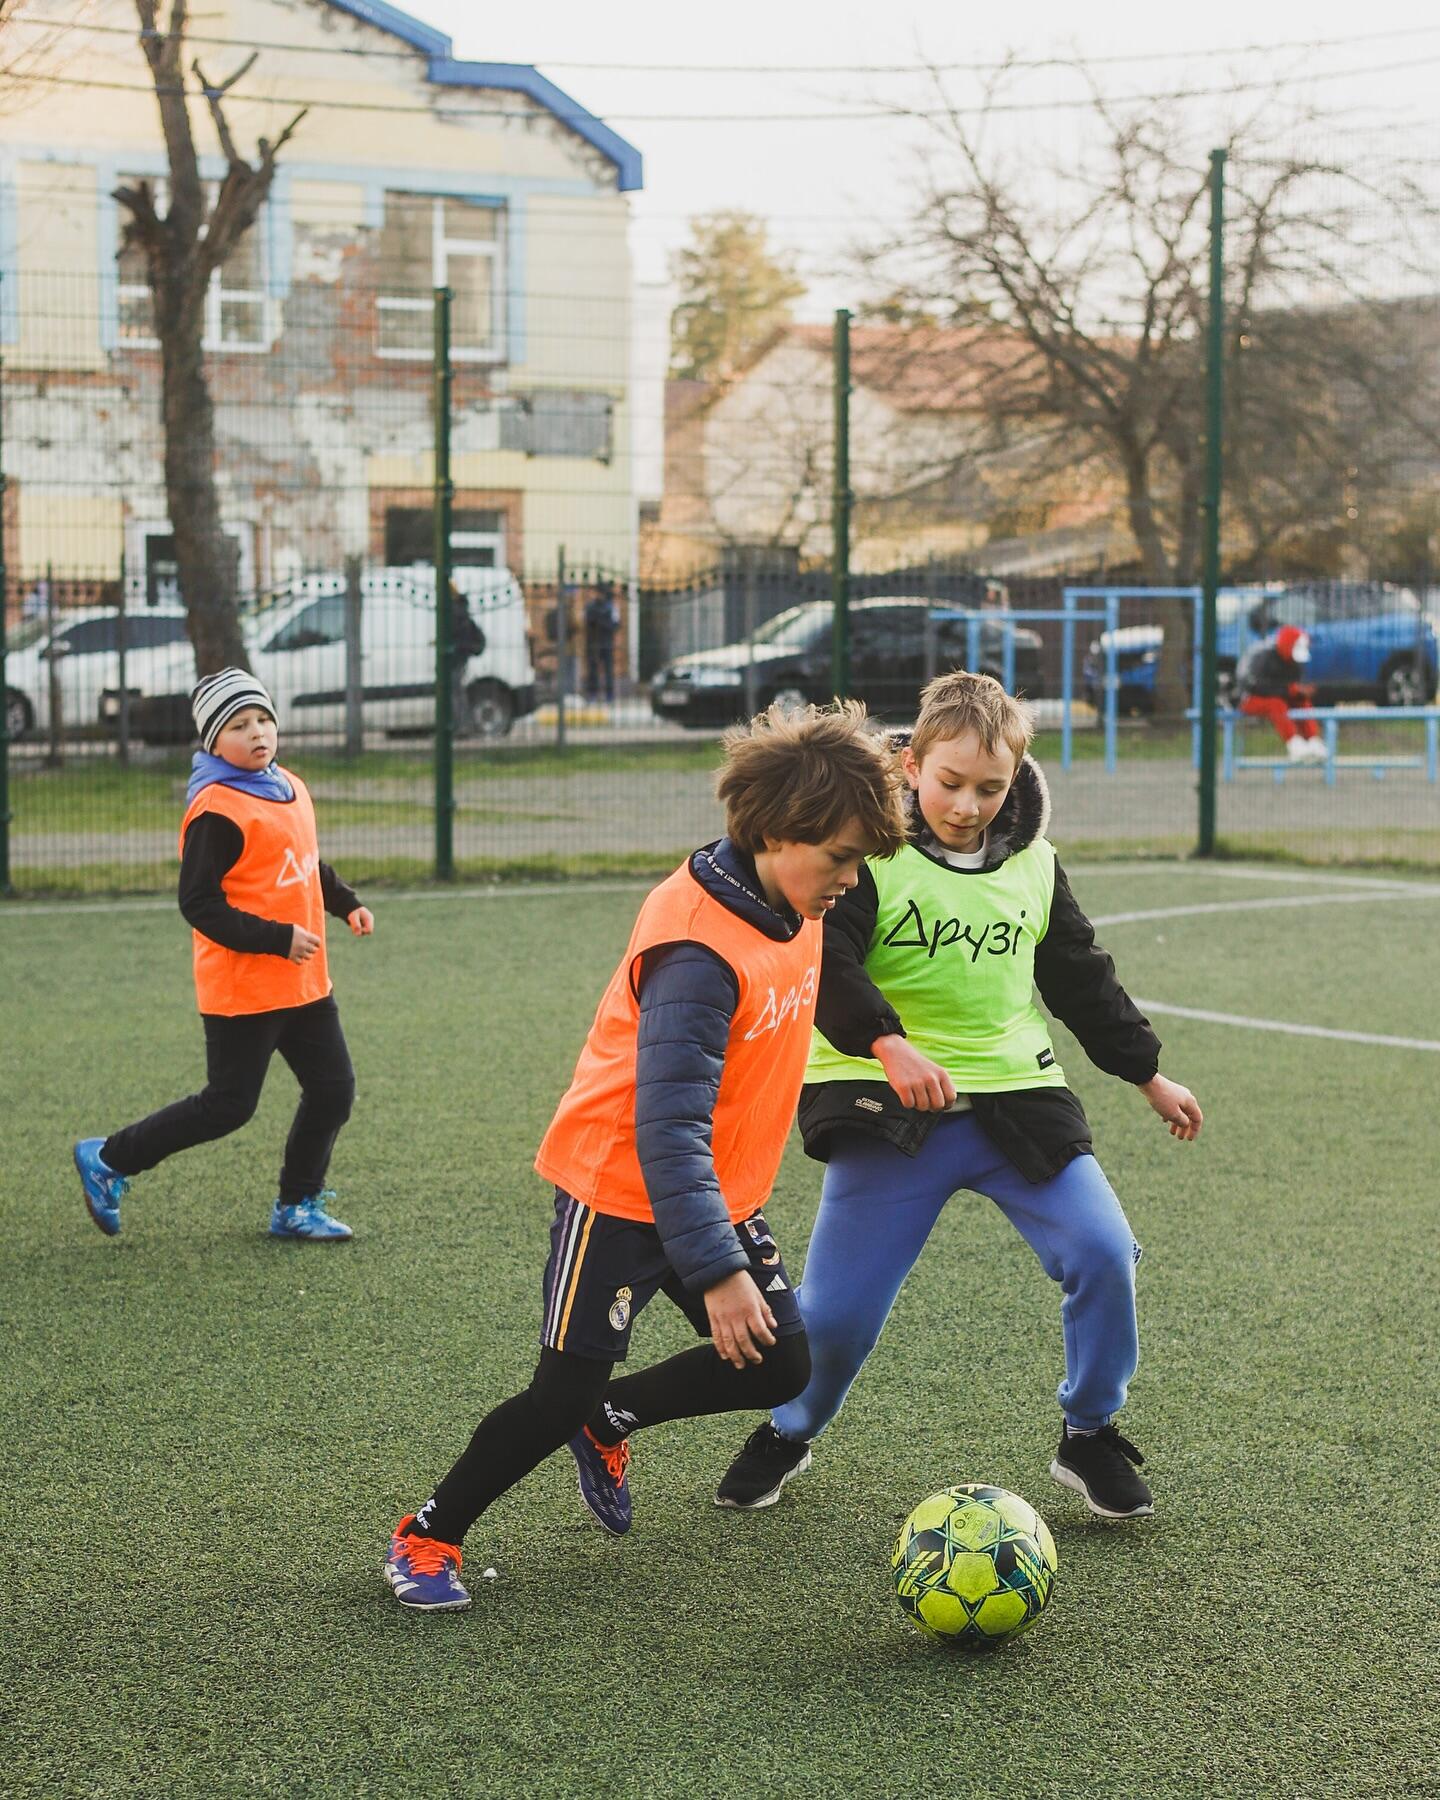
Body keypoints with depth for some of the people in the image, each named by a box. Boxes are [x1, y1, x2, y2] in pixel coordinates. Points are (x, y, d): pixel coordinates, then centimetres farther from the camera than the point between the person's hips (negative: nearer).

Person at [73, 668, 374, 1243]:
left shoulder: (291, 789, 9)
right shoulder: (217, 810, -18)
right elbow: (199, 904, -21)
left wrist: (346, 903, 10)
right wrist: (279, 938, -23)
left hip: (305, 982, 8)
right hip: (242, 990, -8)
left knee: (332, 1089, 9)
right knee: (228, 1105, -2)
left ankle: (297, 1206, 24)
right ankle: (108, 1160, 12)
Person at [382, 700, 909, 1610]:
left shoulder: (793, 906, -3)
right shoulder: (699, 952, -30)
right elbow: (667, 1132, -33)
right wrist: (715, 1271, -36)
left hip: (722, 1192, 8)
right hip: (623, 1193, -8)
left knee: (781, 1366, 3)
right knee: (564, 1391, -6)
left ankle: (608, 1422, 25)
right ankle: (429, 1536, 14)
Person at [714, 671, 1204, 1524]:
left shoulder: (1032, 864, 9)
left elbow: (1083, 979, 21)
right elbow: (823, 960, -21)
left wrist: (1149, 1074, 25)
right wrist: (888, 1044, -35)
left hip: (1017, 1099, 4)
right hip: (892, 1107, -4)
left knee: (1103, 1253, -13)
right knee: (837, 1308, -7)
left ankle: (1090, 1437, 9)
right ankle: (789, 1434, 25)